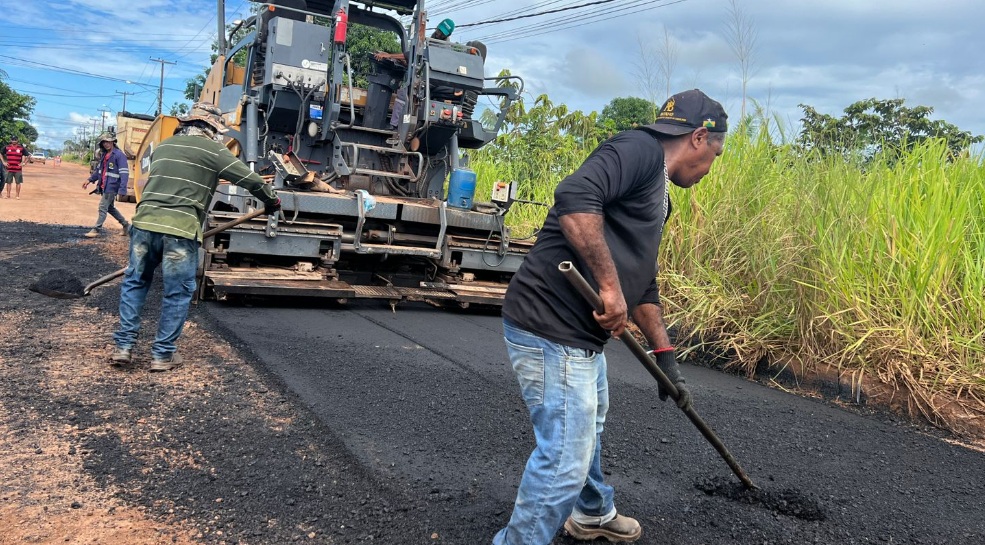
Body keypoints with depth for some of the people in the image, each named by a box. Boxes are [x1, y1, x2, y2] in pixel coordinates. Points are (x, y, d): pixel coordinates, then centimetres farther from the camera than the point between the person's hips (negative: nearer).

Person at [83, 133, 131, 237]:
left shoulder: (119, 155, -14)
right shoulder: (104, 155, 13)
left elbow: (124, 173, -20)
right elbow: (99, 169, 25)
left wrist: (122, 189, -27)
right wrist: (90, 179, 16)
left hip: (111, 187, -9)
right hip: (104, 186, 9)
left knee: (103, 208, -7)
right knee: (110, 208, 17)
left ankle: (96, 230, 0)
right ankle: (126, 225, 28)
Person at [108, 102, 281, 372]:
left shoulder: (163, 146, 22)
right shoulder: (212, 151, 2)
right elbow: (251, 179, 3)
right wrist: (272, 201, 20)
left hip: (145, 222, 6)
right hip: (181, 230, -5)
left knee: (134, 282, 19)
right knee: (178, 293, 6)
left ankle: (124, 346, 17)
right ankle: (162, 354, 11)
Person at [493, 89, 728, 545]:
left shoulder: (657, 196, 20)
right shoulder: (640, 149, -11)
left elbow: (643, 283, 25)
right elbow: (574, 197, -30)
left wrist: (666, 357, 28)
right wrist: (609, 286, -27)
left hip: (580, 333, 11)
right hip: (551, 328, -11)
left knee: (587, 427, 29)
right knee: (564, 460, -5)